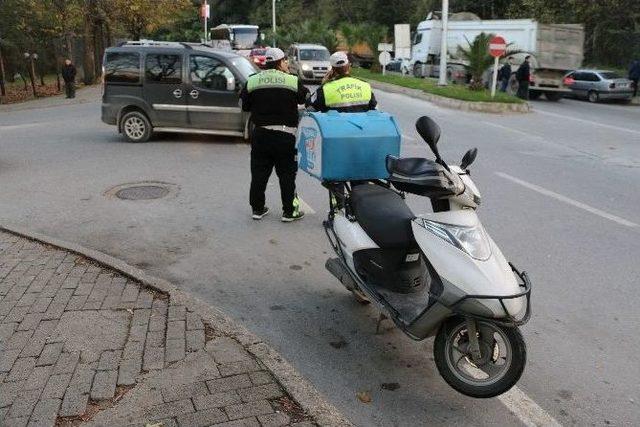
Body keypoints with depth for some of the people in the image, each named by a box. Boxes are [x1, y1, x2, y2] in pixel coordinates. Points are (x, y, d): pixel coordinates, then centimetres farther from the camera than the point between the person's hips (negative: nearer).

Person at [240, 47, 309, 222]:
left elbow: (245, 106, 7)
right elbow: (305, 98, 5)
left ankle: (257, 208, 19)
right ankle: (289, 211, 11)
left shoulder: (252, 82, 2)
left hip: (260, 134, 3)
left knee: (259, 172, 12)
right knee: (287, 174, 7)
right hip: (285, 134, -2)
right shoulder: (293, 81, -6)